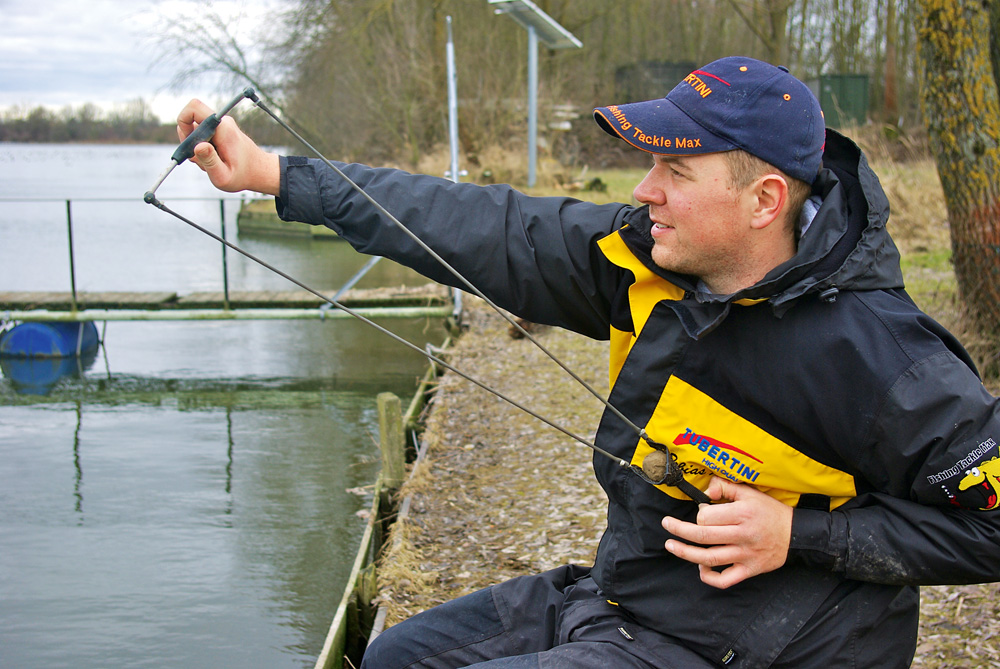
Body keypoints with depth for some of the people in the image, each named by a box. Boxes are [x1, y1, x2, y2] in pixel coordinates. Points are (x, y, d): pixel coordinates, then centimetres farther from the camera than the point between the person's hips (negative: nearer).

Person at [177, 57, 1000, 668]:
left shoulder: (873, 353, -25)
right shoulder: (647, 258, -7)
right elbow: (485, 230, -6)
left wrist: (800, 533, -22)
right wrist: (270, 173, -6)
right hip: (616, 595, 7)